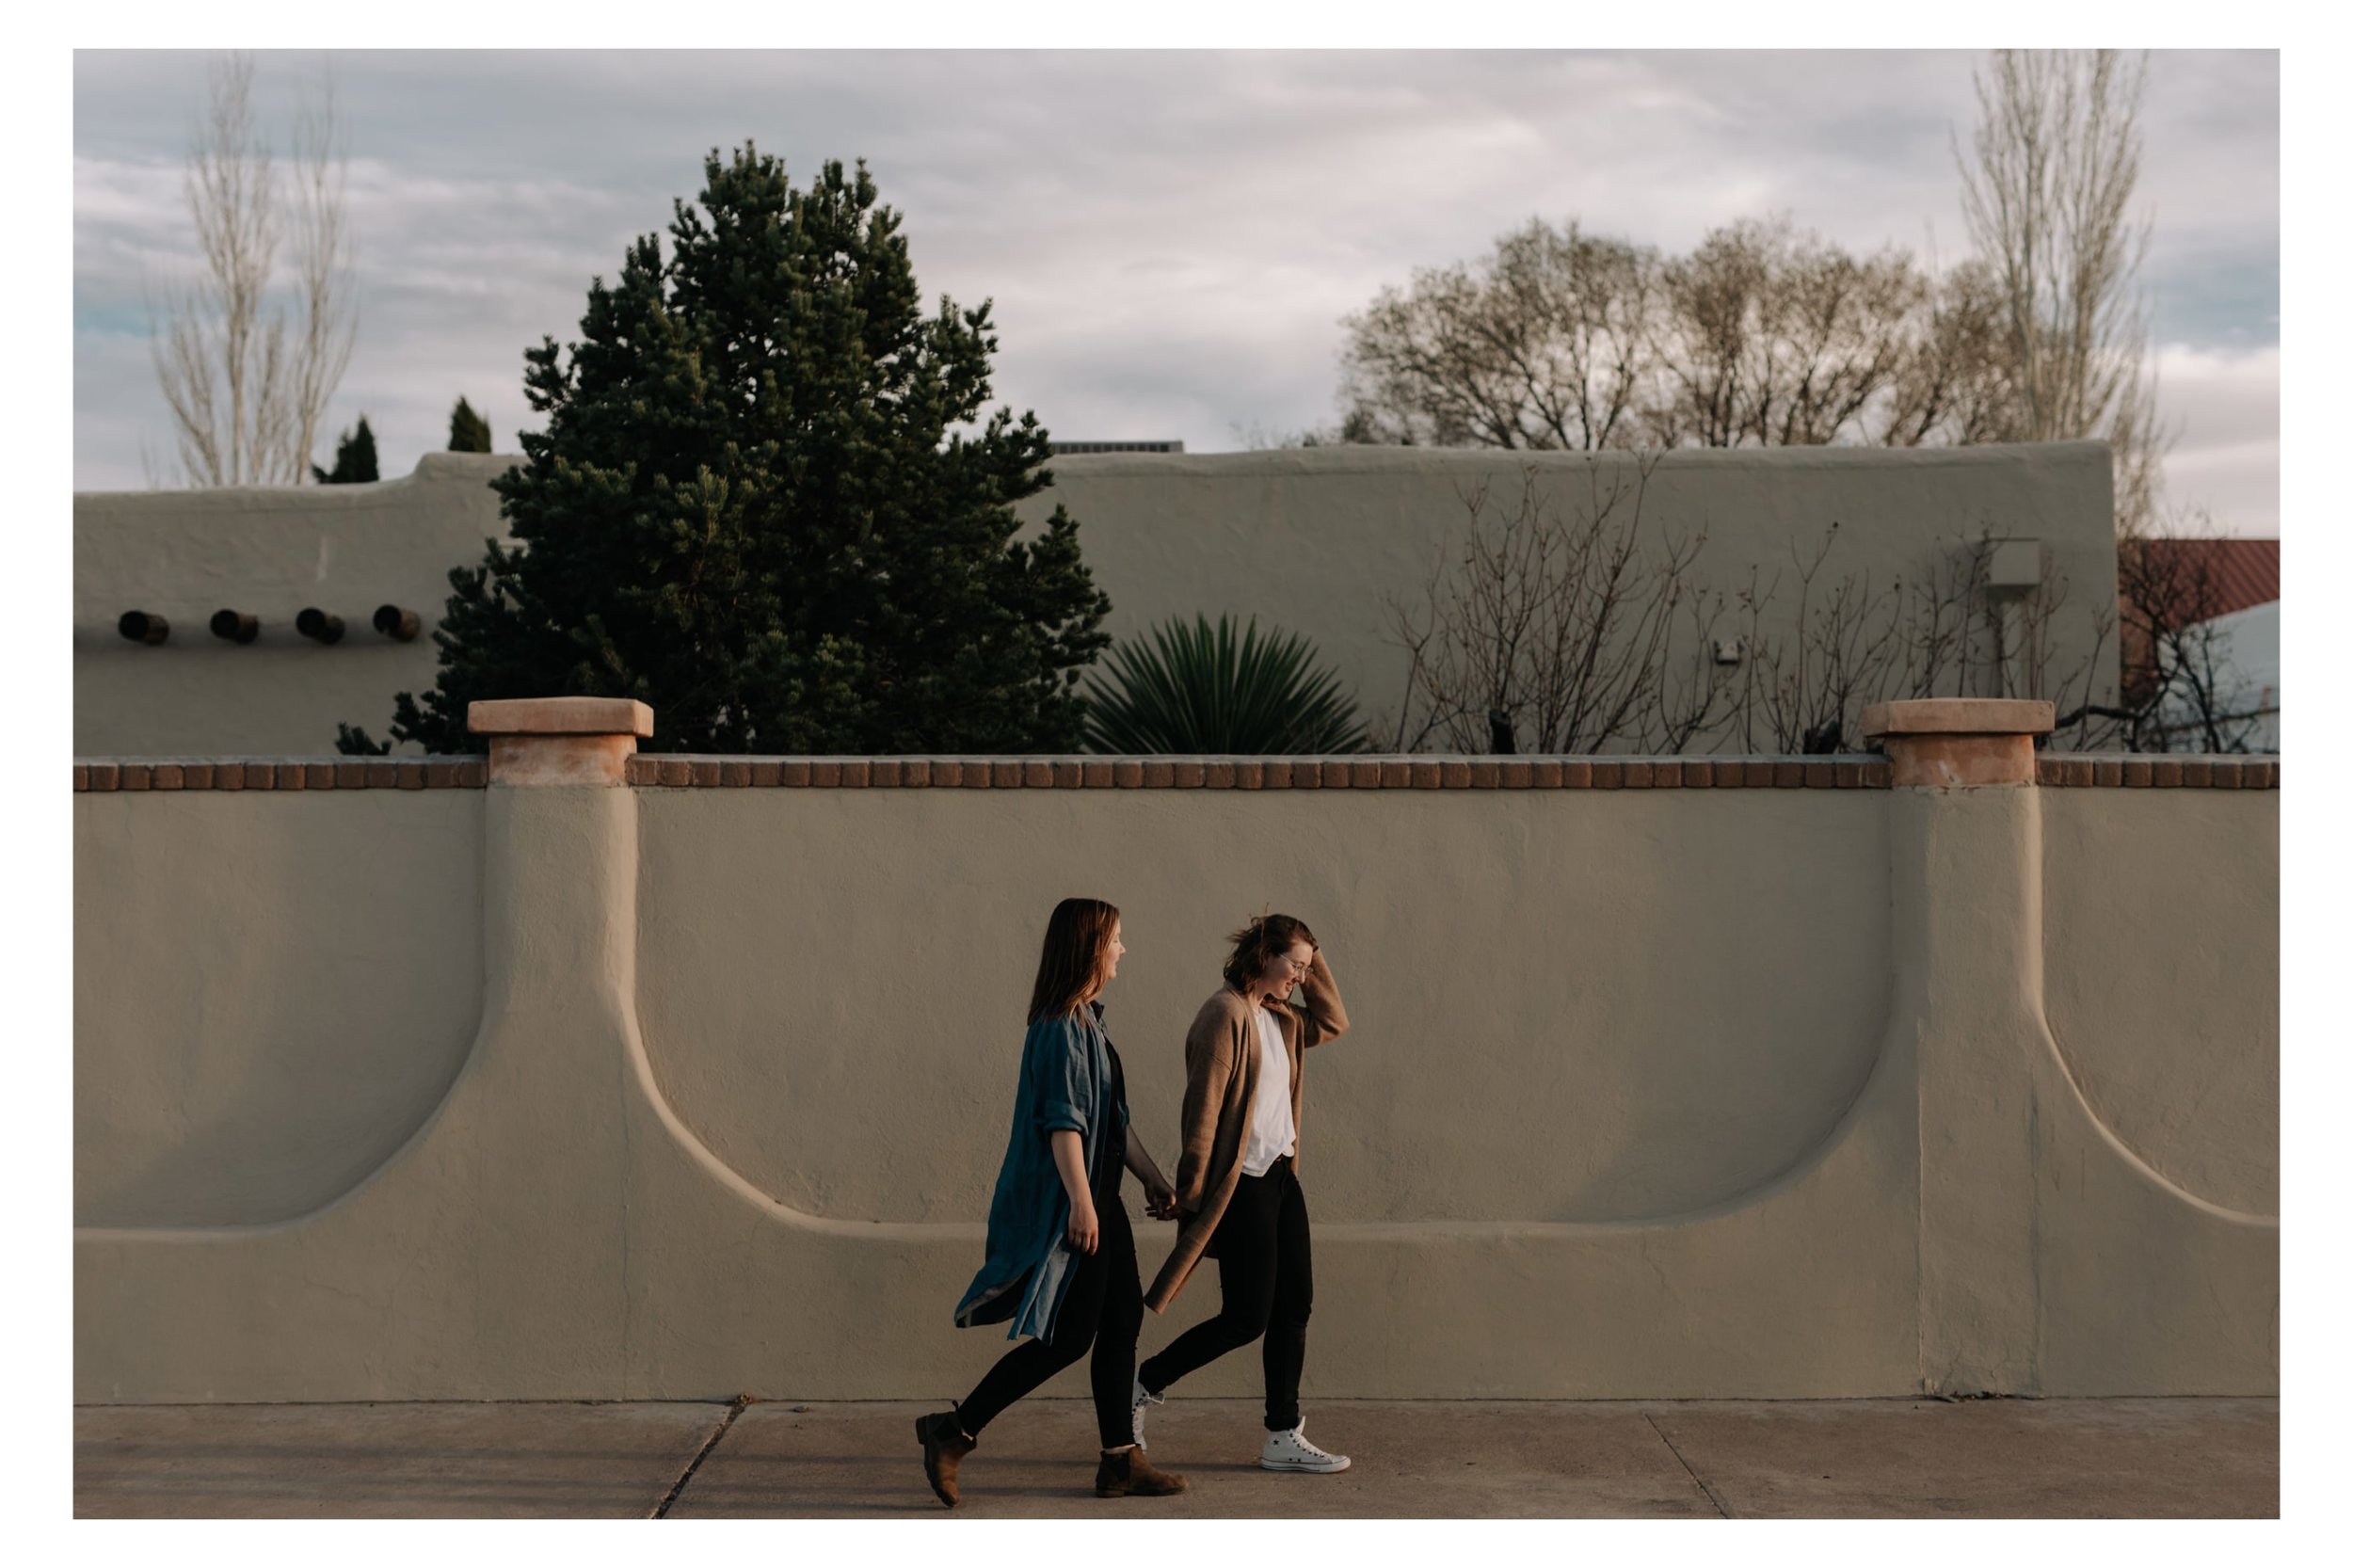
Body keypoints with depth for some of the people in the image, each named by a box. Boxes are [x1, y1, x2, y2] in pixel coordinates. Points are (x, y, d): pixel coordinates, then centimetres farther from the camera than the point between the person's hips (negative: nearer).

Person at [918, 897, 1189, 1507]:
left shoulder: (1088, 1020, 14)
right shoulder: (1061, 1026, -17)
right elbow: (1062, 1120, -22)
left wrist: (1153, 1178, 23)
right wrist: (1081, 1202, -25)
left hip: (1098, 1195, 10)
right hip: (1068, 1198, -10)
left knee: (1122, 1318, 10)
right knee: (1070, 1335, -7)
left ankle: (1120, 1460, 16)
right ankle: (955, 1430, 0)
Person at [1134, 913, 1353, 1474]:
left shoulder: (1277, 1018, 12)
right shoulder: (1225, 1015, -15)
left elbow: (1333, 1022, 25)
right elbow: (1202, 1108, -17)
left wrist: (1314, 962, 13)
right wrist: (1192, 1192, -18)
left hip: (1280, 1176, 9)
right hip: (1242, 1185, -9)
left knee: (1294, 1306, 7)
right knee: (1246, 1317, -4)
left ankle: (1283, 1437, 12)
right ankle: (1143, 1385, 12)